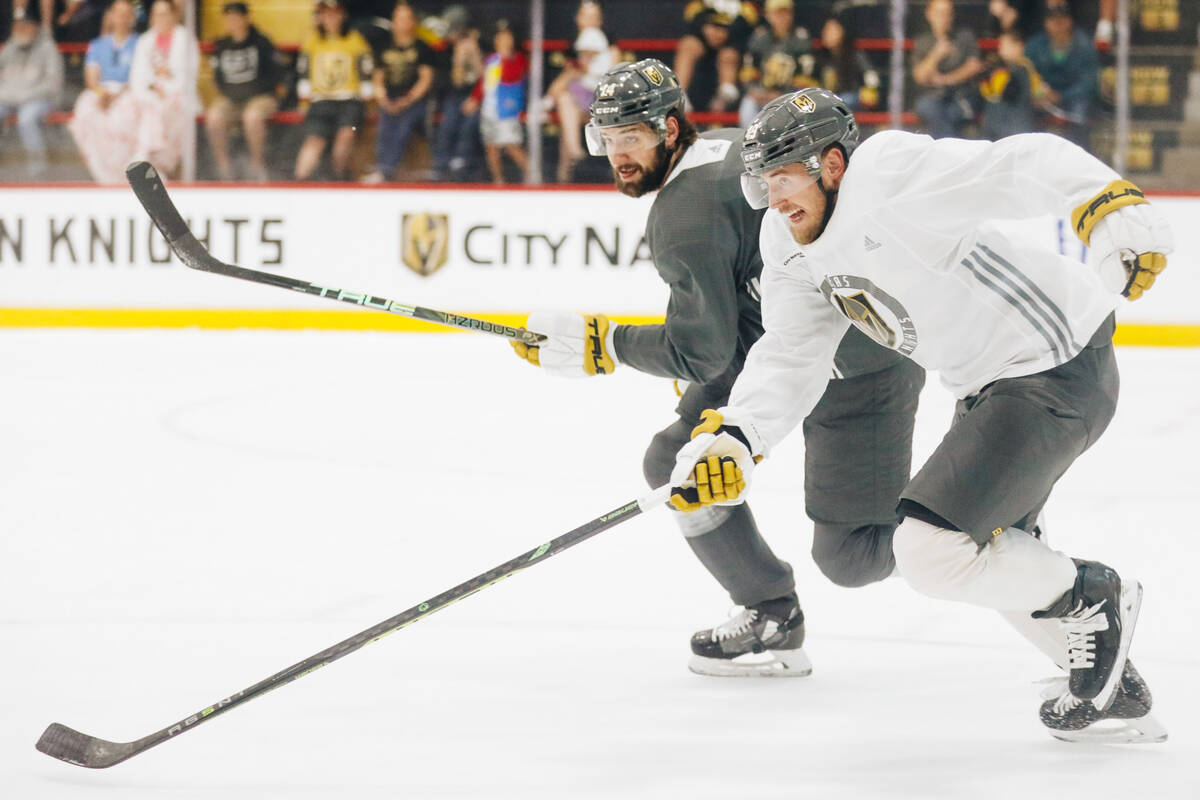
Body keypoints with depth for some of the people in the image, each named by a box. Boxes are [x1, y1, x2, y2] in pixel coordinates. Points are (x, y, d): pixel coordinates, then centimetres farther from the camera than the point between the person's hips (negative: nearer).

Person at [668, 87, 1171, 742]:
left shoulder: (891, 174, -22)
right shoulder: (791, 245, 6)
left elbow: (1031, 166, -29)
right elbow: (790, 356, 1)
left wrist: (1113, 208, -43)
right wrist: (732, 436, -15)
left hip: (1057, 372, -11)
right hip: (991, 386, 11)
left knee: (932, 547, -15)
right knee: (985, 549, 23)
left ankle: (1093, 600, 7)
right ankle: (1113, 695, 33)